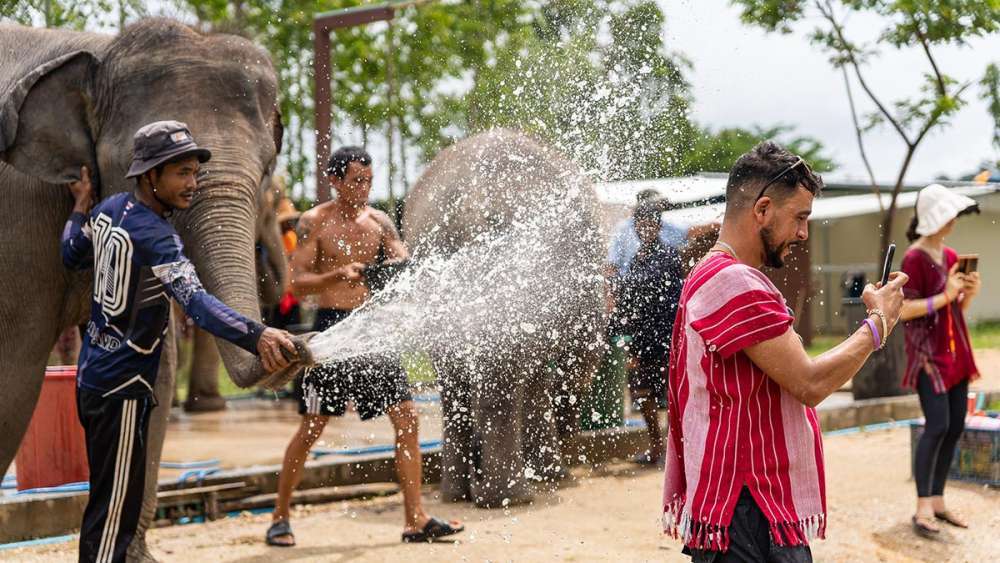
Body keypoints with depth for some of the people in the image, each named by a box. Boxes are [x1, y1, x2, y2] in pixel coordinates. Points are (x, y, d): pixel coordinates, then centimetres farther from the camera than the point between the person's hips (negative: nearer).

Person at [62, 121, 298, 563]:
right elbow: (196, 301, -39)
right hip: (122, 387, -10)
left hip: (91, 375, 10)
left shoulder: (111, 208, 4)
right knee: (114, 511, -6)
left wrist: (81, 206, 32)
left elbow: (71, 255, 21)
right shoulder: (154, 236, -24)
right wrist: (257, 335, -52)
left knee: (106, 499, 21)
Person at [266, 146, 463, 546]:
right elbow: (297, 283, -8)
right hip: (333, 325, -4)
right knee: (312, 427, -1)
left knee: (406, 416, -3)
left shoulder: (379, 221, 10)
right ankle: (280, 518, 13)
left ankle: (415, 520, 2)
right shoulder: (314, 222, -2)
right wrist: (338, 275, -25)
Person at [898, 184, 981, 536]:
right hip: (928, 354, -8)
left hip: (955, 353, 8)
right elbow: (903, 310, -19)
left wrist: (970, 292, -1)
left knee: (955, 427, 7)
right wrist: (944, 296, -20)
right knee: (938, 425, -16)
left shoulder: (951, 256, 12)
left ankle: (937, 500, 14)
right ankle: (923, 507, -12)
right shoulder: (914, 259, -12)